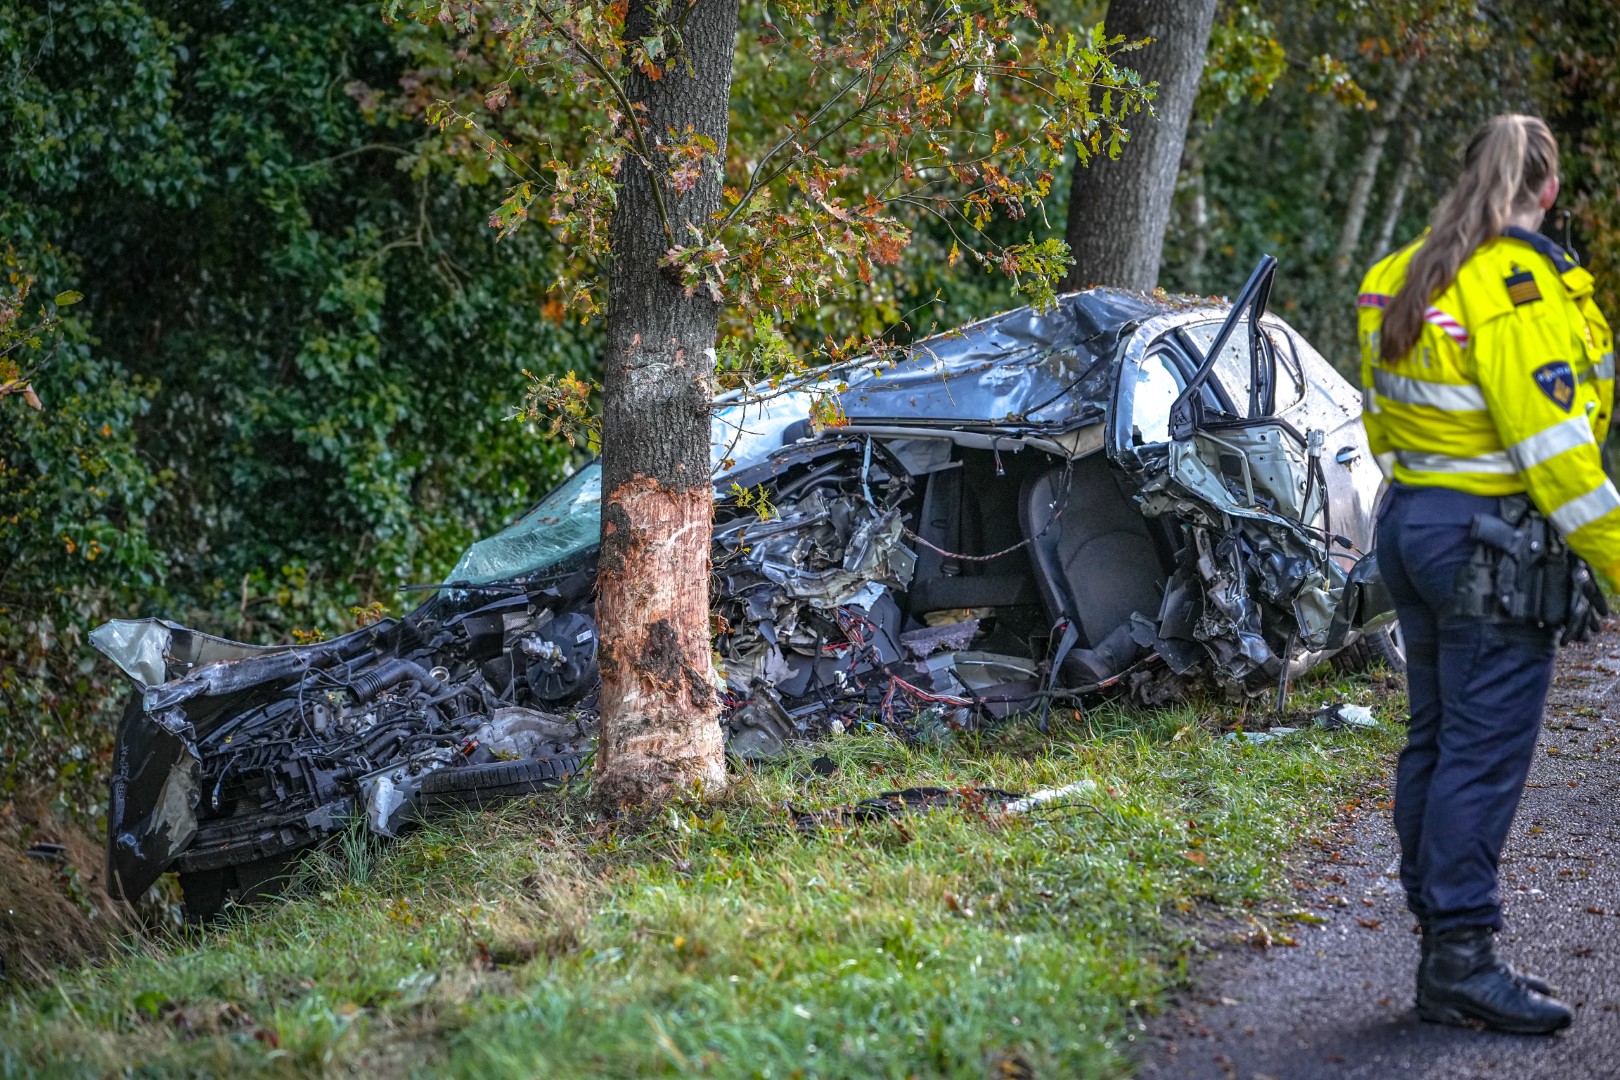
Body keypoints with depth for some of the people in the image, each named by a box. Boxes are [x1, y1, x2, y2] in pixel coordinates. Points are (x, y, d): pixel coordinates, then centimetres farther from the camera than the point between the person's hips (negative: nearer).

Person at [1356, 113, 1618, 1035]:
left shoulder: (1408, 277, 9)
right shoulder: (1518, 288, -18)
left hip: (1409, 519, 9)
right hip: (1493, 540, -9)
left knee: (1435, 740, 13)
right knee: (1485, 752, -5)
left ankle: (1442, 942, 21)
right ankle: (1461, 962, -2)